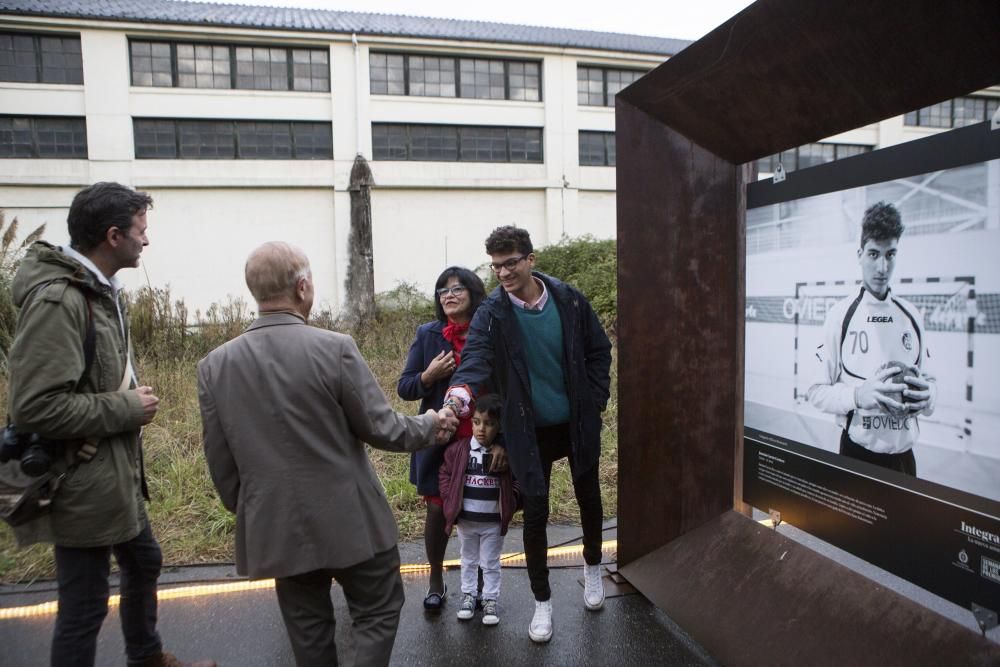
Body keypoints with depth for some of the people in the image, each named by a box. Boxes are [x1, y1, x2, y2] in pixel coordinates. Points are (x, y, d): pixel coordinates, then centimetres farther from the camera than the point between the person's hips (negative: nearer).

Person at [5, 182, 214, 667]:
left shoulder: (99, 289, 7)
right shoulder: (57, 301, -24)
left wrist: (130, 400, 7)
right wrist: (125, 409, -20)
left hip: (115, 473, 10)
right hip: (83, 485, -10)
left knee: (143, 563, 26)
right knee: (84, 607, 6)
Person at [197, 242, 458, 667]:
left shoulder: (214, 365, -5)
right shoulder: (335, 348, -19)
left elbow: (219, 460, 2)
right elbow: (380, 429, -12)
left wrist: (244, 510, 18)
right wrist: (429, 426, 7)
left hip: (276, 527, 4)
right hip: (350, 520, -4)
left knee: (307, 628, 20)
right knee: (377, 613, 16)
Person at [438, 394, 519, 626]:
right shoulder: (459, 449, -9)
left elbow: (516, 481, -2)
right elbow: (445, 474, 1)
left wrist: (509, 504, -11)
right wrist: (450, 500, -6)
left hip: (494, 521, -2)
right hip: (465, 520, 2)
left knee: (491, 563, 12)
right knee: (468, 560, 20)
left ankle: (491, 600, 26)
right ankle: (468, 595, 35)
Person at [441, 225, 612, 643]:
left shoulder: (569, 300, -8)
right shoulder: (491, 314, -13)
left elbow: (598, 350, 2)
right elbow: (476, 358, -29)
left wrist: (597, 401, -4)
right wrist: (460, 391, -50)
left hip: (578, 422, 2)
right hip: (530, 431, -2)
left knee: (589, 497, 18)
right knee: (535, 514, 3)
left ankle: (592, 566, 48)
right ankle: (542, 601, 24)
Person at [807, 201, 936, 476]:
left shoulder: (912, 316, 5)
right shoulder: (840, 316, -8)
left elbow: (928, 379, 12)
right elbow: (816, 391, -8)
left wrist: (927, 396, -10)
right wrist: (858, 395, -25)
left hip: (904, 454, 4)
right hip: (857, 453, -4)